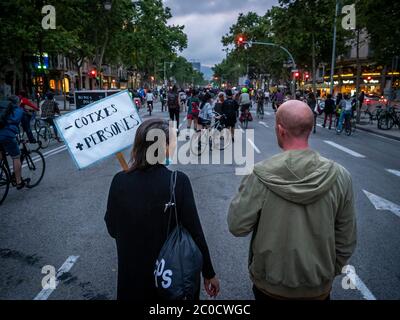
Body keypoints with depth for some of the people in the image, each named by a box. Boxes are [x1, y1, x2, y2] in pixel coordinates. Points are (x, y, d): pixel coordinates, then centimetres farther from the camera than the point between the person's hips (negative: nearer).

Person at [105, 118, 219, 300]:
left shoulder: (120, 181, -14)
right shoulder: (178, 181, -22)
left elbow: (112, 229, -2)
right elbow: (195, 232, -17)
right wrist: (209, 274, -4)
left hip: (132, 274, 3)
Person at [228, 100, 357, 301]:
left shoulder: (260, 176, -23)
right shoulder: (339, 176, -16)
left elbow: (237, 227, -15)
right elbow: (346, 240, -7)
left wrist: (245, 190, -1)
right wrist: (333, 271, 10)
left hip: (269, 286, -1)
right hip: (319, 287, 1)